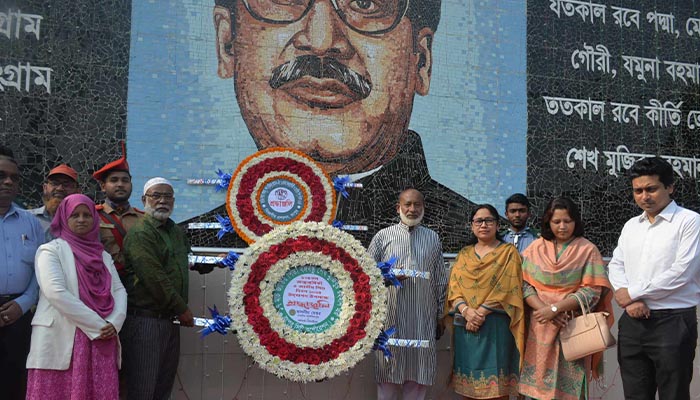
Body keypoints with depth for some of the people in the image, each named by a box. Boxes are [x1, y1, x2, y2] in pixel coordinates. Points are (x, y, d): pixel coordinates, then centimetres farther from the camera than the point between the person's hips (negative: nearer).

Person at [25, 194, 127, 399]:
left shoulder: (103, 255, 18)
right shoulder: (51, 250, 1)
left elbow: (119, 291, 11)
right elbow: (56, 293, -13)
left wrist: (114, 323, -10)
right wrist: (98, 326, -14)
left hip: (102, 343, 5)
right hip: (62, 343, -4)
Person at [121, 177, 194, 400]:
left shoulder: (177, 233, 17)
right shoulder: (140, 234, -11)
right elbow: (155, 278, -17)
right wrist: (182, 309, -11)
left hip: (170, 321, 8)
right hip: (144, 321, -8)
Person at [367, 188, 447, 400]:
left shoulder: (433, 238, 10)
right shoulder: (383, 236, 3)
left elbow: (440, 280, 12)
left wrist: (440, 315, 11)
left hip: (423, 317, 2)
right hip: (390, 315, -2)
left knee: (418, 374, 7)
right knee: (389, 372, 5)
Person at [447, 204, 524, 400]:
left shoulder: (509, 253, 2)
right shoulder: (463, 255, 14)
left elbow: (507, 290, -8)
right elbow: (454, 288, 5)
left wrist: (481, 312, -15)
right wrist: (466, 310, -13)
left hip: (495, 326, -4)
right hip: (465, 327, 4)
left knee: (495, 384, -3)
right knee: (470, 384, 7)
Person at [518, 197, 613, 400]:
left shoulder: (587, 250, -2)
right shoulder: (535, 248, 6)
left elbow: (592, 292, -8)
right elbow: (525, 285, 2)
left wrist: (555, 308, -15)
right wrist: (543, 308, -14)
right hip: (540, 328, 2)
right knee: (538, 383, 5)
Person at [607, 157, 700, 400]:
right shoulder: (631, 225, 14)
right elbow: (616, 266, 11)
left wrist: (632, 293, -9)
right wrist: (631, 302, -8)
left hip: (673, 322, -6)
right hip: (632, 321, 6)